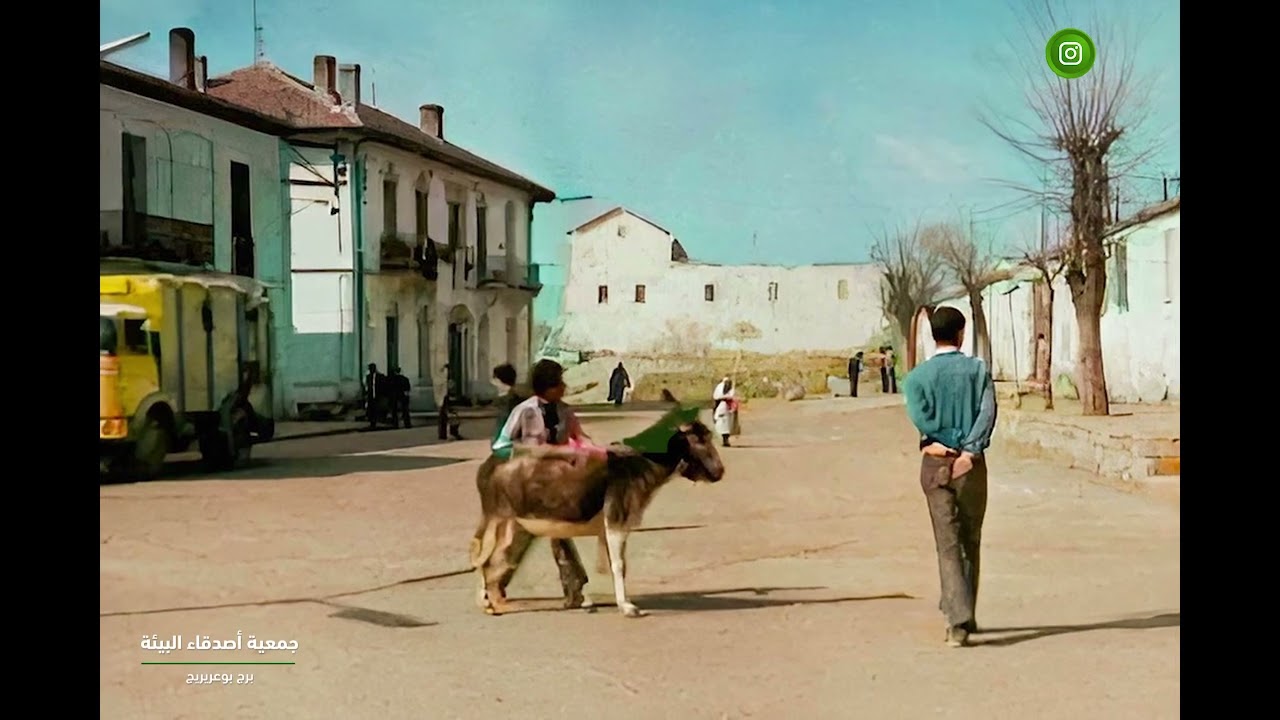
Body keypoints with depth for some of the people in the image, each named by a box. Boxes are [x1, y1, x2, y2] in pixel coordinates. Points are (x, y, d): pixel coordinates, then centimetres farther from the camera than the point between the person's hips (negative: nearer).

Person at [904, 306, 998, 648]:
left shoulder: (919, 375, 0)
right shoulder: (978, 369, 1)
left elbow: (919, 417, -14)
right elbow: (988, 412, -12)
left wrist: (944, 443, -7)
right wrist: (969, 450, -17)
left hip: (936, 462, -1)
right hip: (972, 464, 1)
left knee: (948, 544, -1)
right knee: (970, 542, 15)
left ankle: (959, 620, -13)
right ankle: (964, 613, 24)